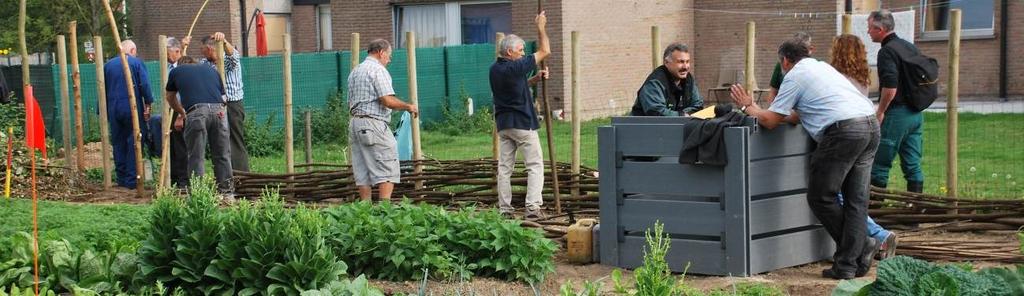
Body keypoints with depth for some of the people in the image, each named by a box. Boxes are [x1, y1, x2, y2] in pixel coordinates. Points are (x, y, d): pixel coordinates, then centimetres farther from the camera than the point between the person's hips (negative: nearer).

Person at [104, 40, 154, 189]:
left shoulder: (108, 65, 13)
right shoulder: (137, 63, -1)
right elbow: (145, 86, -11)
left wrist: (104, 111, 19)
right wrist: (148, 105, -5)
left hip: (113, 110, 4)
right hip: (133, 109, -4)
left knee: (118, 143, 11)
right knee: (134, 143, -1)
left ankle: (121, 179, 13)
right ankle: (132, 180, -5)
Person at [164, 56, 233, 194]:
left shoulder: (176, 71, 26)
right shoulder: (212, 70, 31)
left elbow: (170, 98, 41)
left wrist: (181, 114, 56)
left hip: (196, 111, -2)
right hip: (219, 110, 2)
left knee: (196, 156, 4)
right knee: (222, 155, 11)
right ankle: (226, 191, 14)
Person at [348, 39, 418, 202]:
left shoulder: (354, 71, 20)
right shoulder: (378, 70, -8)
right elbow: (388, 100, -17)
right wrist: (408, 106, -4)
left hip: (355, 122, 9)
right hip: (374, 124, -9)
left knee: (363, 171, 8)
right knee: (387, 169, -6)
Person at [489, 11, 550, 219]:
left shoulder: (495, 69, 8)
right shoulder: (515, 67, -15)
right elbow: (545, 51, -7)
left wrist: (536, 78, 11)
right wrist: (540, 27, 4)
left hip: (502, 122, 8)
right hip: (522, 123, -8)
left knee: (504, 167, 7)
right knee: (535, 165, -2)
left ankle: (504, 209, 7)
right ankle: (532, 207, -11)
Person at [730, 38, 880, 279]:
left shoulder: (795, 76, 3)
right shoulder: (822, 67, 29)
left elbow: (770, 121, 2)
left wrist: (748, 107, 19)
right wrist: (787, 116, 35)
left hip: (845, 130, -8)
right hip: (871, 124, 8)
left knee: (820, 197, 2)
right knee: (856, 199, 7)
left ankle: (861, 247, 4)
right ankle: (851, 263, 5)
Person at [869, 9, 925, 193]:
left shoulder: (887, 51, -14)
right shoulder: (911, 47, 14)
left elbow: (890, 87, -23)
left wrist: (880, 112, -12)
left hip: (896, 114, -9)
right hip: (916, 113, 9)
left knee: (879, 164, -2)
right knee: (913, 165, 9)